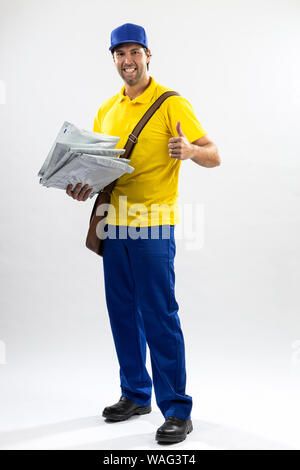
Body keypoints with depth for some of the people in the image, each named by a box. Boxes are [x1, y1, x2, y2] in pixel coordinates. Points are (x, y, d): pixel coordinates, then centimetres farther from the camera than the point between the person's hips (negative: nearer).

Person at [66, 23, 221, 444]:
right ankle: (136, 395, 27)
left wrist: (190, 151, -29)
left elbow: (214, 156, -7)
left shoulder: (172, 104, -4)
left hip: (153, 225, -6)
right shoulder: (107, 110, 15)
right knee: (122, 313, 12)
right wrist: (85, 186, 2)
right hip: (115, 223, 7)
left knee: (159, 317, -7)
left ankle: (177, 411, 2)